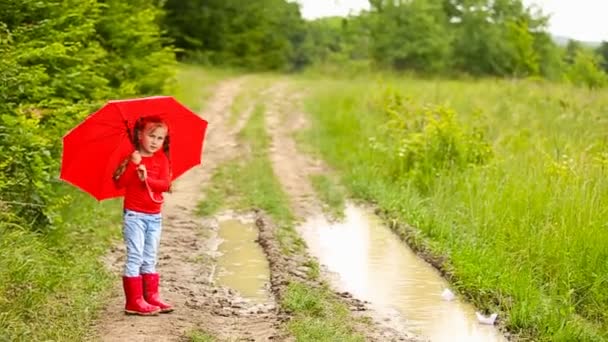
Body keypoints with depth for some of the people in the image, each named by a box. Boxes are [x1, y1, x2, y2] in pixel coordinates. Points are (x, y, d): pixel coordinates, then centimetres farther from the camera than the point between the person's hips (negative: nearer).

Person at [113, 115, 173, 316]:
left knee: (150, 259, 12)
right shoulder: (132, 158, -4)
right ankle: (134, 301, -5)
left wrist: (147, 179, -21)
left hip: (154, 216, 5)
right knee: (135, 257, -6)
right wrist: (133, 165, -25)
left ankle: (151, 297, 17)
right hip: (134, 214, -5)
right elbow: (120, 183, -14)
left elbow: (166, 184, -5)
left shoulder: (162, 159, 6)